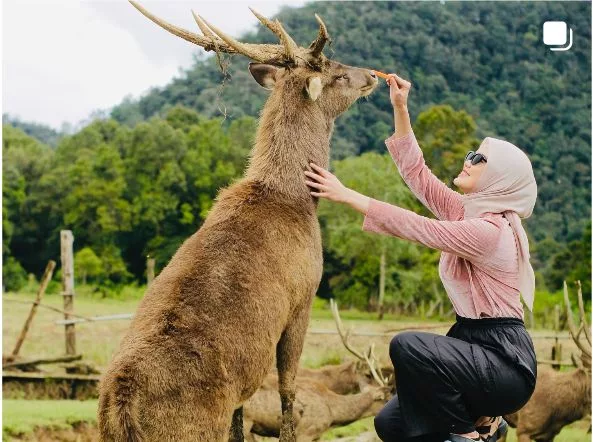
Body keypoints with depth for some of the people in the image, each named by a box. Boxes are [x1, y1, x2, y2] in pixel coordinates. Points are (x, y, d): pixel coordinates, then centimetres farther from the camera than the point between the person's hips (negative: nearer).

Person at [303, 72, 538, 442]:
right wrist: (400, 108, 2)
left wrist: (346, 195, -18)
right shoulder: (470, 212, 7)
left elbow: (415, 227, -22)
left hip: (505, 362, -8)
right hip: (477, 348, 8)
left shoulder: (489, 231, -20)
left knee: (406, 346, -30)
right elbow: (416, 171, 8)